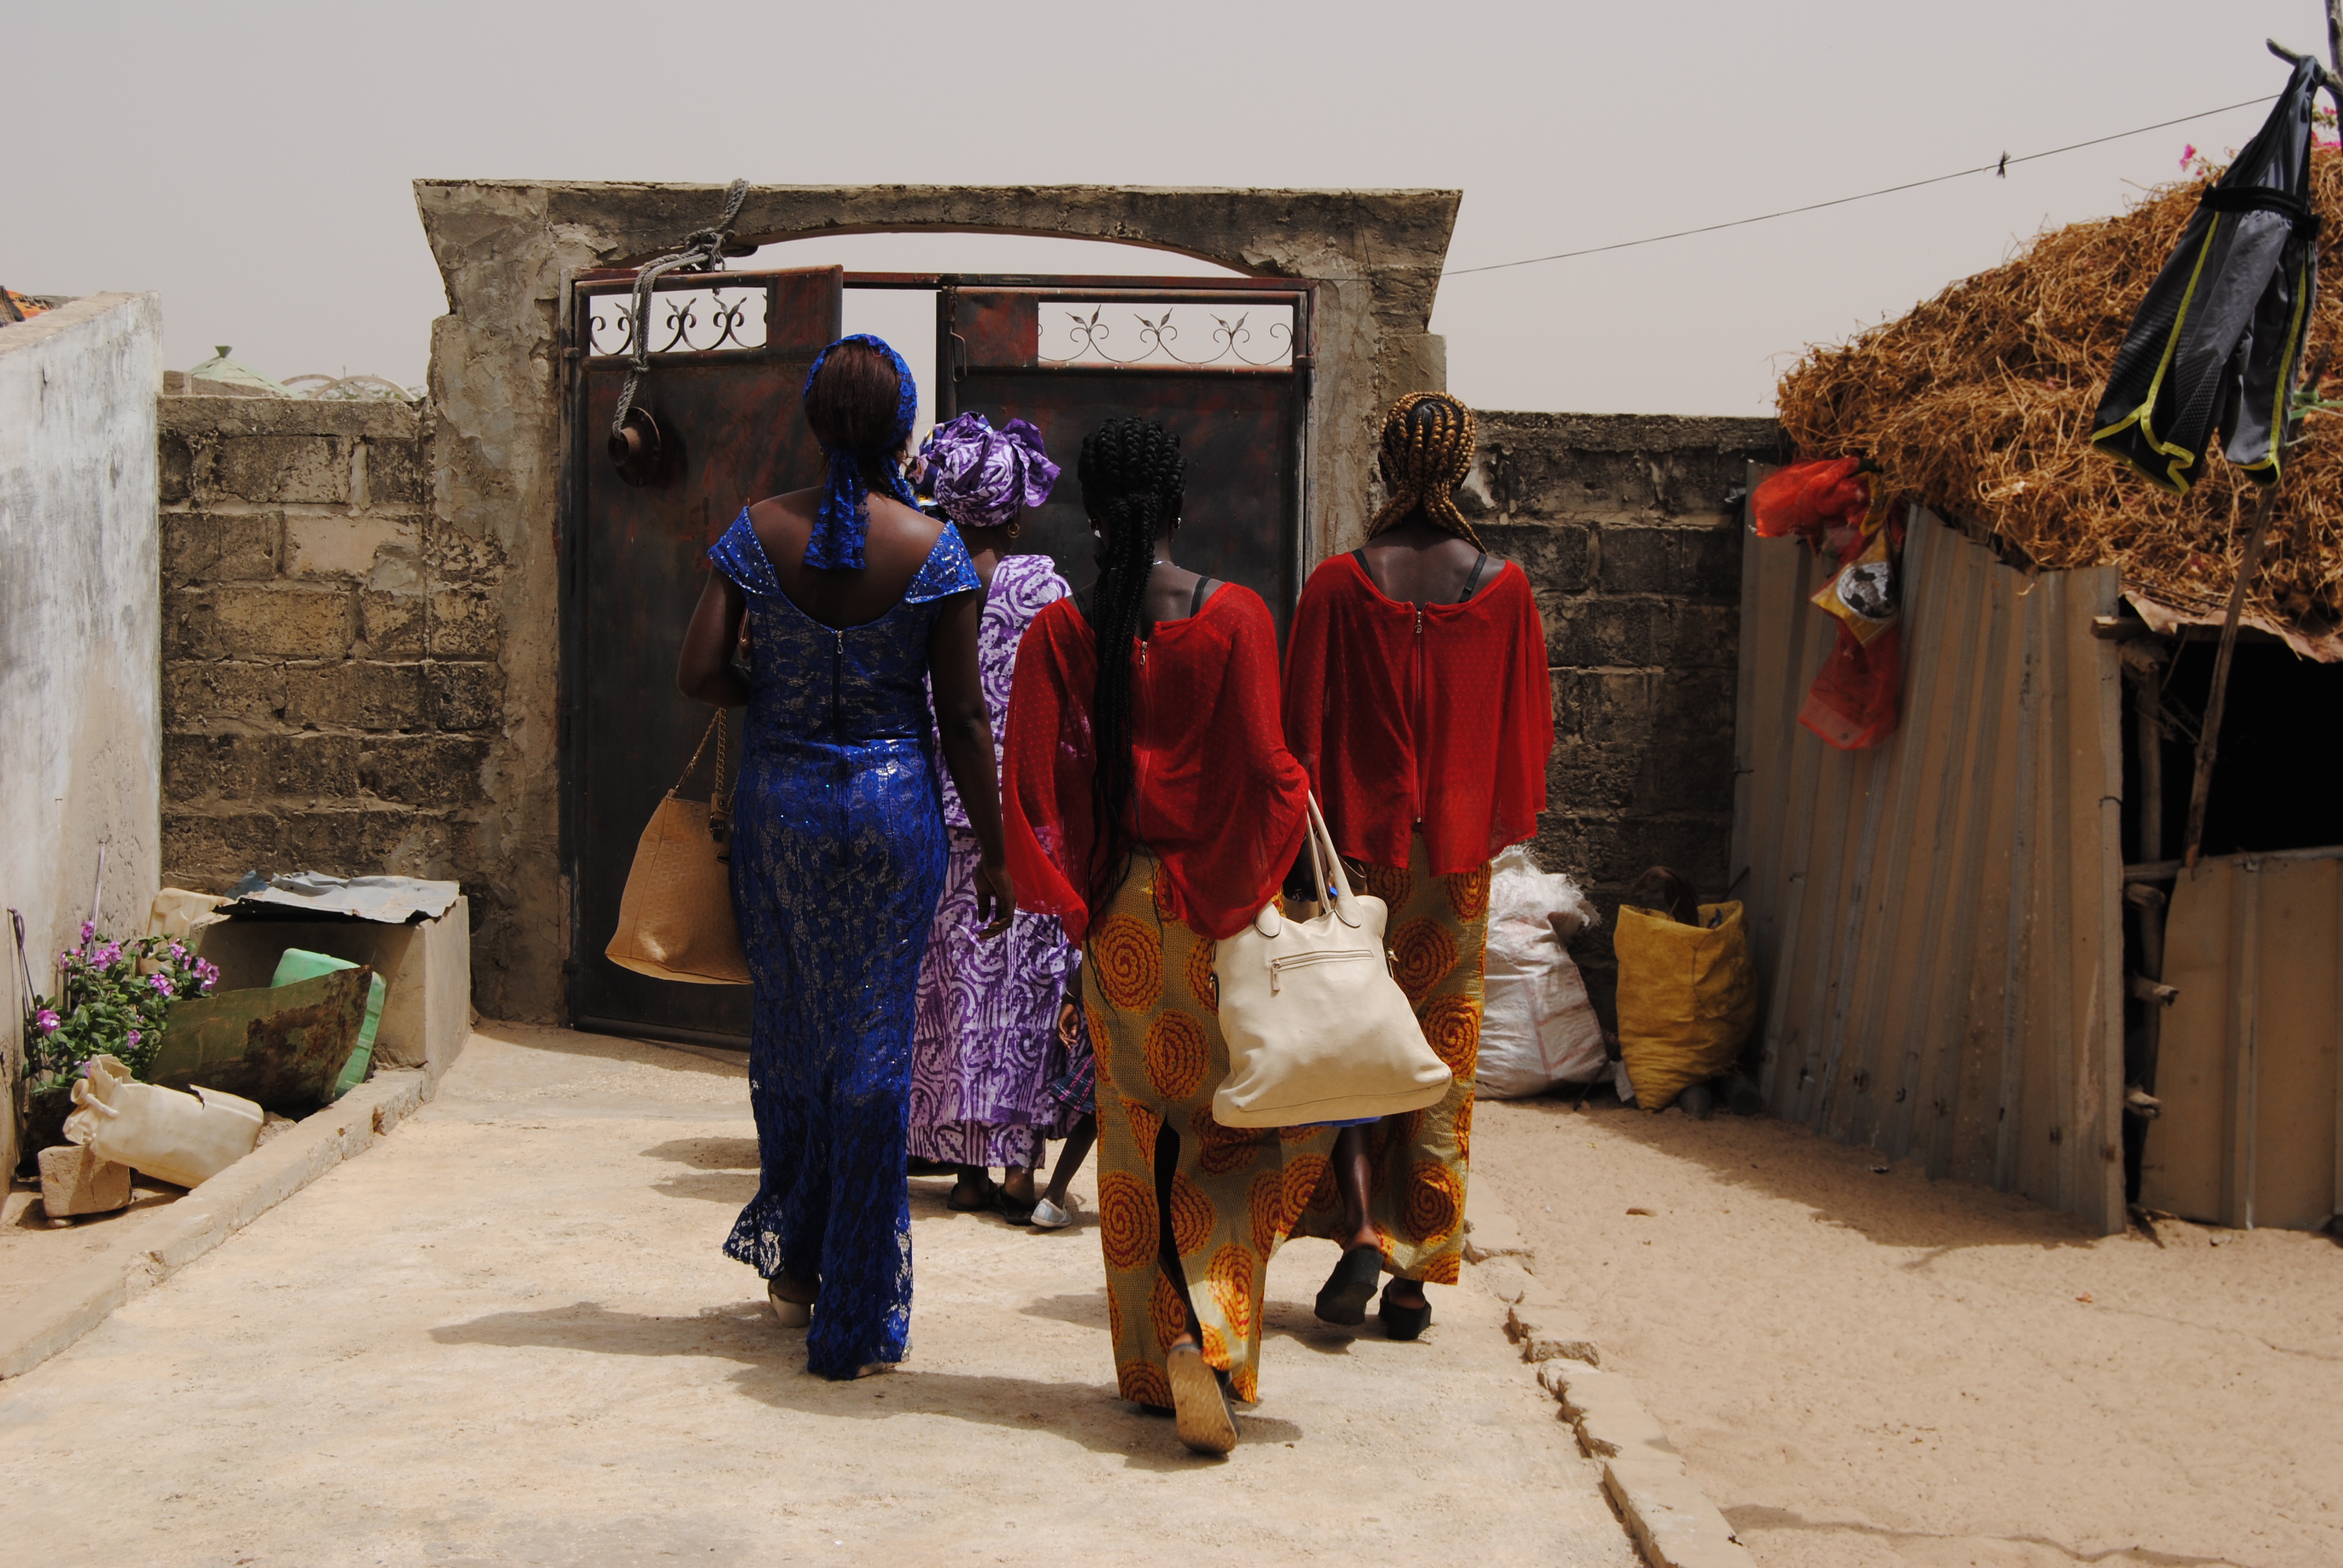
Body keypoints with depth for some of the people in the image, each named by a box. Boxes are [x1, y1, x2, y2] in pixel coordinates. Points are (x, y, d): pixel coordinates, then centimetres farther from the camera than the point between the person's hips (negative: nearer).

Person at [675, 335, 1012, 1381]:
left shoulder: (760, 531, -3)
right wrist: (994, 853, 2)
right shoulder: (932, 548, -8)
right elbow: (962, 718, -6)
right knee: (873, 1052, 4)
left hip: (778, 802, 2)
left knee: (788, 1035, 19)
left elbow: (699, 673, -6)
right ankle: (856, 1318, 10)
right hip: (892, 805, -2)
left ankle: (793, 1262, 32)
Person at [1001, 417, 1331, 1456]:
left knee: (1139, 1135, 13)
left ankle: (1157, 1358, 21)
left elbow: (1031, 793, -6)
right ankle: (1209, 1333, -8)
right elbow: (1261, 770, -14)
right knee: (1259, 1117, 11)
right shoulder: (1235, 617, -11)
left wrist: (1075, 897, 4)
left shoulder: (1058, 633, -6)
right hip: (1218, 905, -2)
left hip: (1116, 915, 2)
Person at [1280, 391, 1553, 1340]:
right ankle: (1416, 1277, 11)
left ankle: (1359, 1227, -7)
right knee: (1442, 1053, 8)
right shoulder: (1504, 591, -4)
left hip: (1358, 842, -1)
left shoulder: (1339, 586, -7)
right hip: (1457, 857, 1)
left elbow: (1303, 729, -4)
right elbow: (1527, 729, 3)